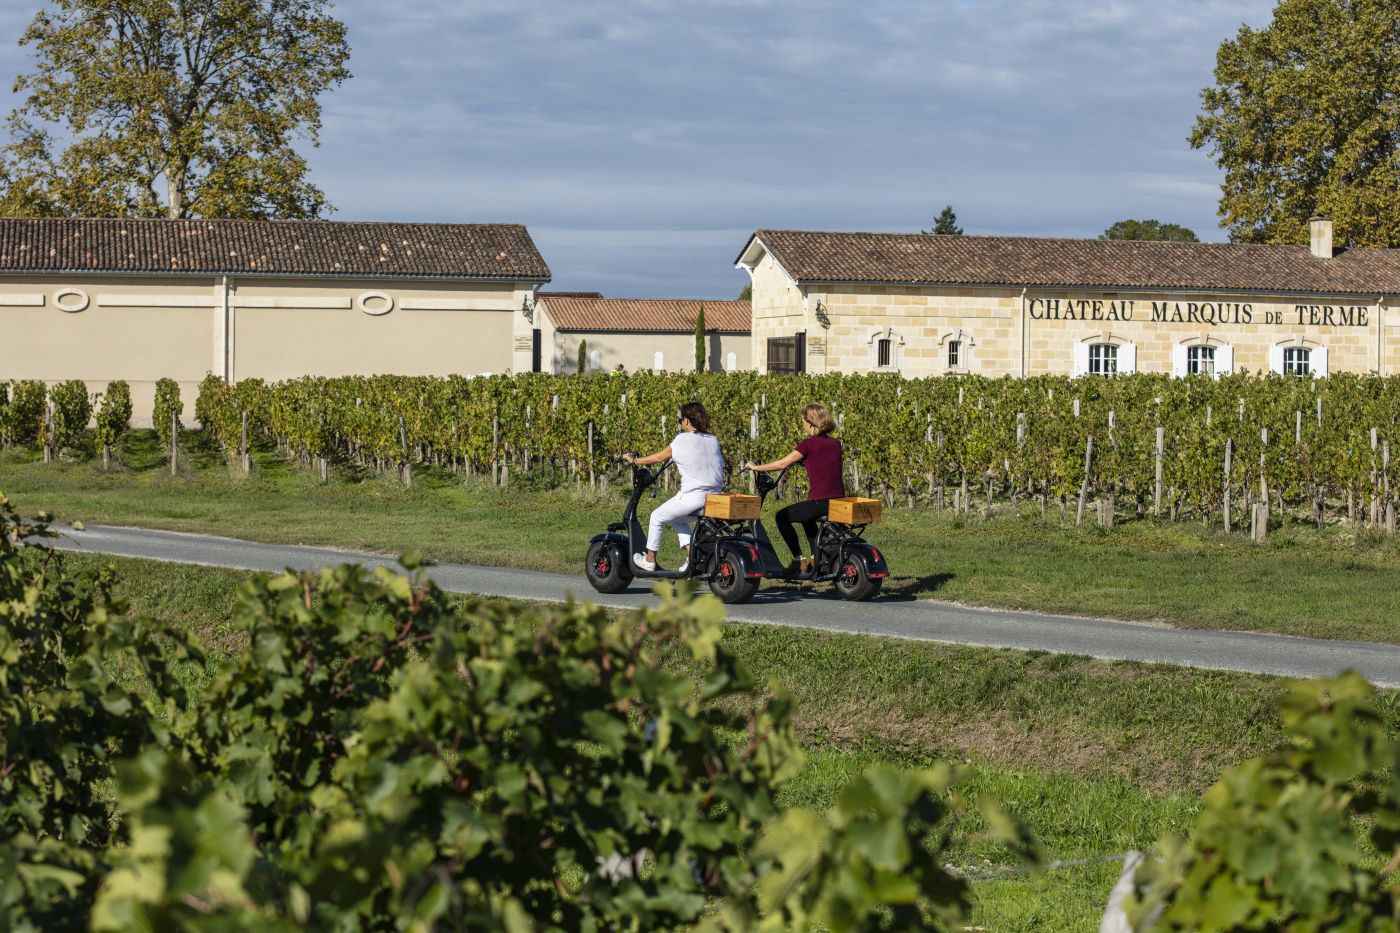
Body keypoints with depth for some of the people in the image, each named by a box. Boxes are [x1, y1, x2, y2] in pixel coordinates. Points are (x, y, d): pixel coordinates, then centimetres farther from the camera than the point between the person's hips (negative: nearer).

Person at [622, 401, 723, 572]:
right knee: (679, 520, 29)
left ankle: (649, 561, 20)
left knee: (657, 517, 13)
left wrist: (634, 460, 14)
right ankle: (692, 556, 15)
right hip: (715, 495, 7)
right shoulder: (713, 440, 11)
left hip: (693, 496, -7)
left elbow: (659, 457, 1)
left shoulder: (683, 439, -6)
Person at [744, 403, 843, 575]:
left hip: (819, 502, -7)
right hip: (840, 503, 7)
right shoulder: (835, 444, 11)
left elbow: (782, 464, -2)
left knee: (782, 516, 13)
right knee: (807, 516, 35)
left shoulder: (808, 444, -7)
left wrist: (756, 467, 11)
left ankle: (799, 560, 9)